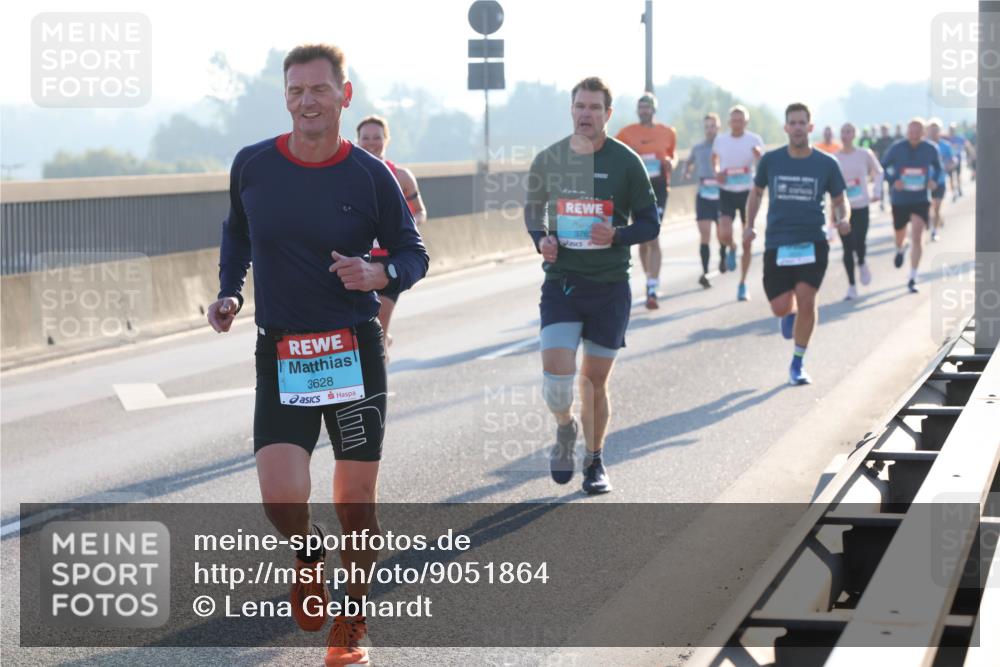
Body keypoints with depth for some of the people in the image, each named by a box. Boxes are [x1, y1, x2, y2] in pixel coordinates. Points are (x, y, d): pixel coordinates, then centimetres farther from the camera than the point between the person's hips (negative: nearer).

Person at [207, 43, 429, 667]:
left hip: (355, 351, 0)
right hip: (280, 353, 1)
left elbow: (414, 254, 5)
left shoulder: (371, 175, -4)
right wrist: (230, 293, 5)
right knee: (282, 499, -15)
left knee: (356, 503, 3)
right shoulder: (252, 165, 1)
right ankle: (310, 552, 22)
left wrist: (378, 274, -16)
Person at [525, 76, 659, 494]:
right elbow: (533, 208, 19)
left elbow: (650, 223, 1)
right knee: (556, 378, -13)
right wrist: (539, 239, -2)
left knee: (595, 381, 8)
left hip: (610, 287, -1)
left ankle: (595, 461, 27)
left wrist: (617, 235, -19)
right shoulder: (547, 161, 2)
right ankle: (565, 430, 19)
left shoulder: (626, 162, -4)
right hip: (561, 283, 1)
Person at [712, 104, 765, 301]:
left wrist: (759, 156, -30)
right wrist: (717, 171, 1)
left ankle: (743, 284, 17)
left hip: (747, 192, 0)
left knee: (747, 242, 3)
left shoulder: (754, 141, -5)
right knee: (725, 233, -22)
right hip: (727, 193, 1)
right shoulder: (720, 140, 1)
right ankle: (732, 248, 16)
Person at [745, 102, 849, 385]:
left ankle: (797, 365, 4)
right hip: (777, 243, 1)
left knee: (806, 299, -13)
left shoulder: (826, 163, 1)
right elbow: (757, 192, 18)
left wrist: (843, 219, -11)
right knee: (780, 307, -6)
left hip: (813, 242, -1)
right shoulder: (770, 160, 2)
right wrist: (749, 225, 9)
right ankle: (790, 313, 36)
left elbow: (840, 199, 10)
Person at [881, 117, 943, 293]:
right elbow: (883, 167, 1)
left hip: (921, 200, -1)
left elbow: (937, 166, 13)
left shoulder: (930, 149, -6)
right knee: (900, 235, 17)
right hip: (900, 200, 1)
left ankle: (912, 279, -10)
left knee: (917, 237, -15)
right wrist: (892, 181, -16)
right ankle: (900, 250, 58)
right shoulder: (896, 148, -10)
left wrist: (934, 180, -7)